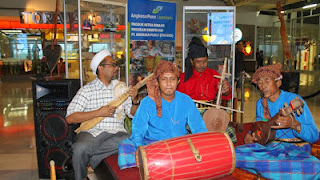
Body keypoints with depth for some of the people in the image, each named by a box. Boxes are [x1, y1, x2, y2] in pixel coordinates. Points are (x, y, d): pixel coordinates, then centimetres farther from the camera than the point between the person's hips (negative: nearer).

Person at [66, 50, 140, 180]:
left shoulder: (121, 87, 13)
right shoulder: (86, 90, 2)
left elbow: (133, 114, 15)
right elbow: (70, 118, -7)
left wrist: (134, 100, -6)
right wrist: (98, 113, -12)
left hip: (116, 132, 3)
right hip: (92, 132, -2)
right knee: (80, 148, -33)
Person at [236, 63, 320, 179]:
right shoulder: (260, 103, 7)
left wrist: (294, 124, -32)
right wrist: (251, 136, -1)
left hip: (295, 148, -3)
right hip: (268, 146, 4)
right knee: (233, 153, -22)